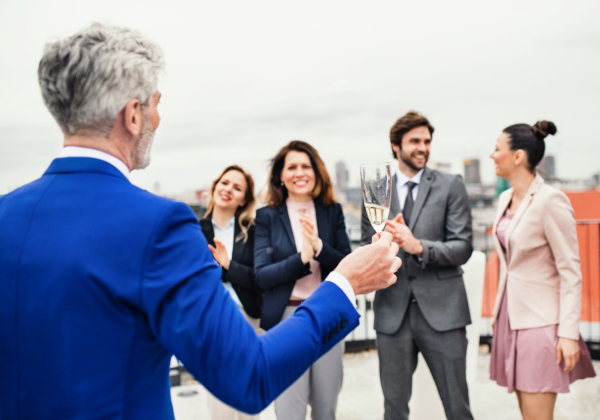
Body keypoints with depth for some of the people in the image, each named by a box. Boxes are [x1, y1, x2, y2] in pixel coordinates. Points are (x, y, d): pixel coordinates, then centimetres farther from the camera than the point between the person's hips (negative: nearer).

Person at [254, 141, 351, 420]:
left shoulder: (332, 211, 5)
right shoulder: (268, 216, -1)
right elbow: (261, 274, -8)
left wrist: (319, 247, -18)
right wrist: (301, 258, -21)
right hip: (286, 318, -2)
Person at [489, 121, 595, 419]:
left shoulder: (550, 201, -16)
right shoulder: (506, 199, 8)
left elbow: (571, 272, -15)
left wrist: (569, 333, -17)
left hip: (540, 320, -8)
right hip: (512, 315, 8)